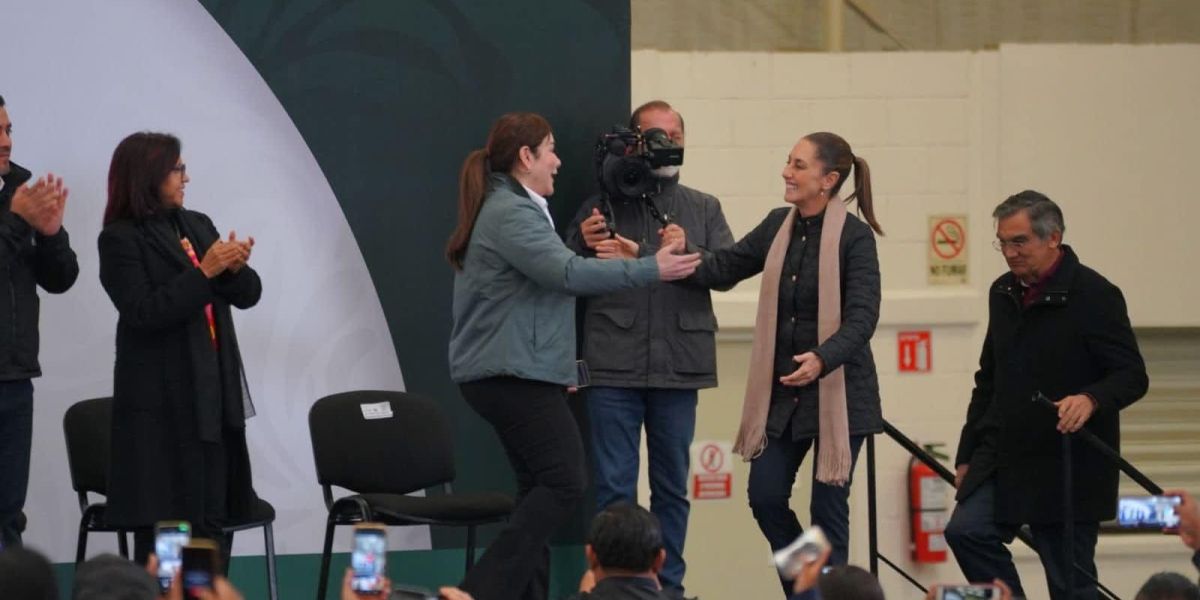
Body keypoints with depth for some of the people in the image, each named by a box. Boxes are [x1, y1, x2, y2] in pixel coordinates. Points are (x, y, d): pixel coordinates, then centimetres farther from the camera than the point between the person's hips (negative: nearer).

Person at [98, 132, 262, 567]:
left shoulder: (198, 225, 13)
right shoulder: (120, 239, -6)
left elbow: (247, 294, 12)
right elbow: (144, 312, -16)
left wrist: (236, 268, -10)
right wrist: (204, 272, -20)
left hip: (215, 394, 7)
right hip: (162, 403, -7)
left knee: (215, 522, 6)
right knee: (165, 526, -5)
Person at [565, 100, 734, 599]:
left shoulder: (703, 210, 14)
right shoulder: (602, 207, 9)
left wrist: (687, 253, -18)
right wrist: (585, 244, -13)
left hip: (677, 365, 2)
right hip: (614, 365, -2)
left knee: (672, 485, 8)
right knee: (614, 486, -3)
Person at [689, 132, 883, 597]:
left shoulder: (854, 236, -13)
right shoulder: (779, 225, 6)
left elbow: (862, 317, -21)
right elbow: (723, 268, 9)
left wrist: (822, 359, -37)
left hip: (837, 390, -6)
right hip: (783, 392, 6)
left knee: (828, 508, 1)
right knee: (766, 497, 5)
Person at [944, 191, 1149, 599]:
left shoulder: (1094, 295, -9)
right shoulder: (1003, 293, 12)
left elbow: (1133, 377, -12)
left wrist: (1091, 399, -33)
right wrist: (968, 454, 18)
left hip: (1068, 468, -6)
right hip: (1003, 457, 6)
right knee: (966, 531, -15)